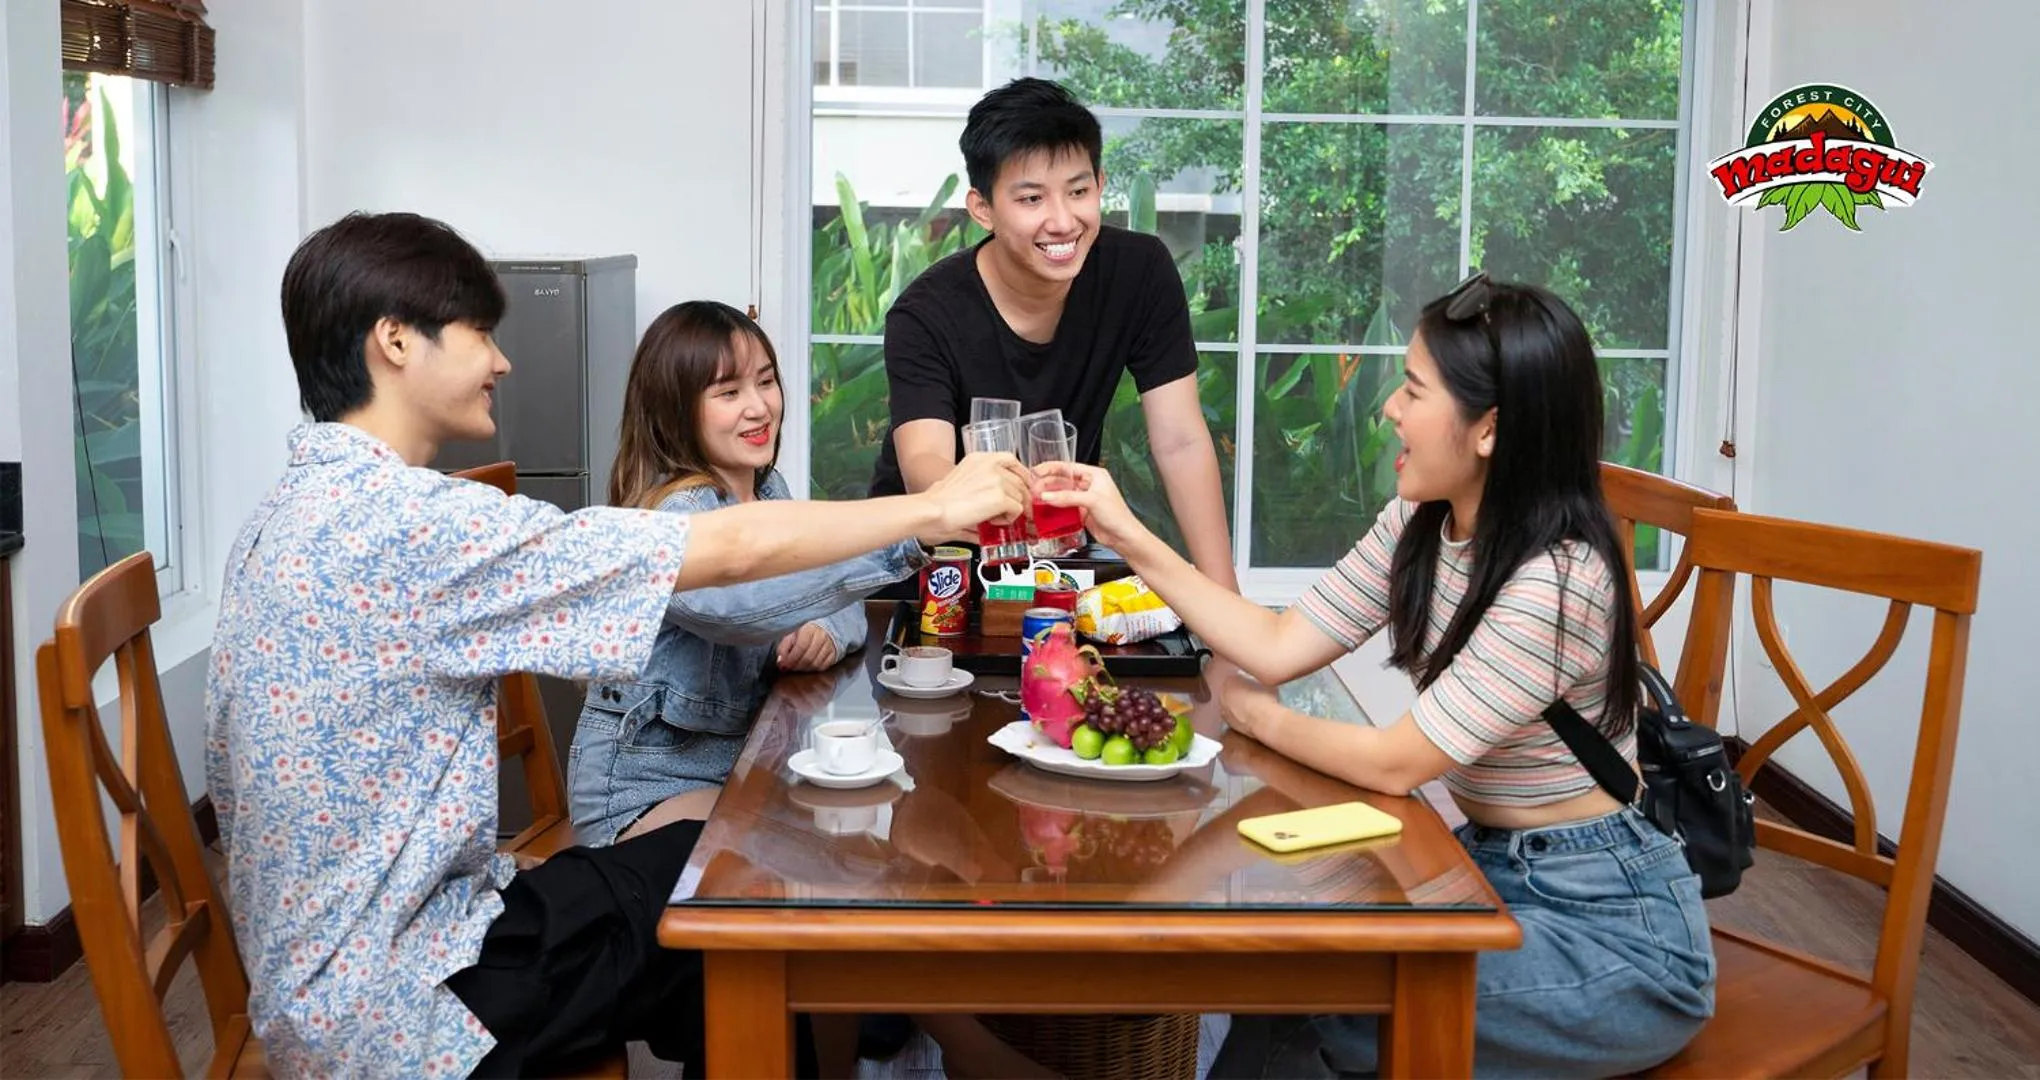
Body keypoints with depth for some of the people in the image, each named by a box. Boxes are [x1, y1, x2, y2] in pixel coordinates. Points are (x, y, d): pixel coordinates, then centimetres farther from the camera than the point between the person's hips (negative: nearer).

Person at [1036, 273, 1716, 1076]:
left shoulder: (1556, 580, -27)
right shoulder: (1420, 525, -2)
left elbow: (1397, 764, -21)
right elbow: (1280, 647, -1)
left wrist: (1257, 718, -5)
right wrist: (1130, 537, -4)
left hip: (1610, 929, -7)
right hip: (1490, 870, 7)